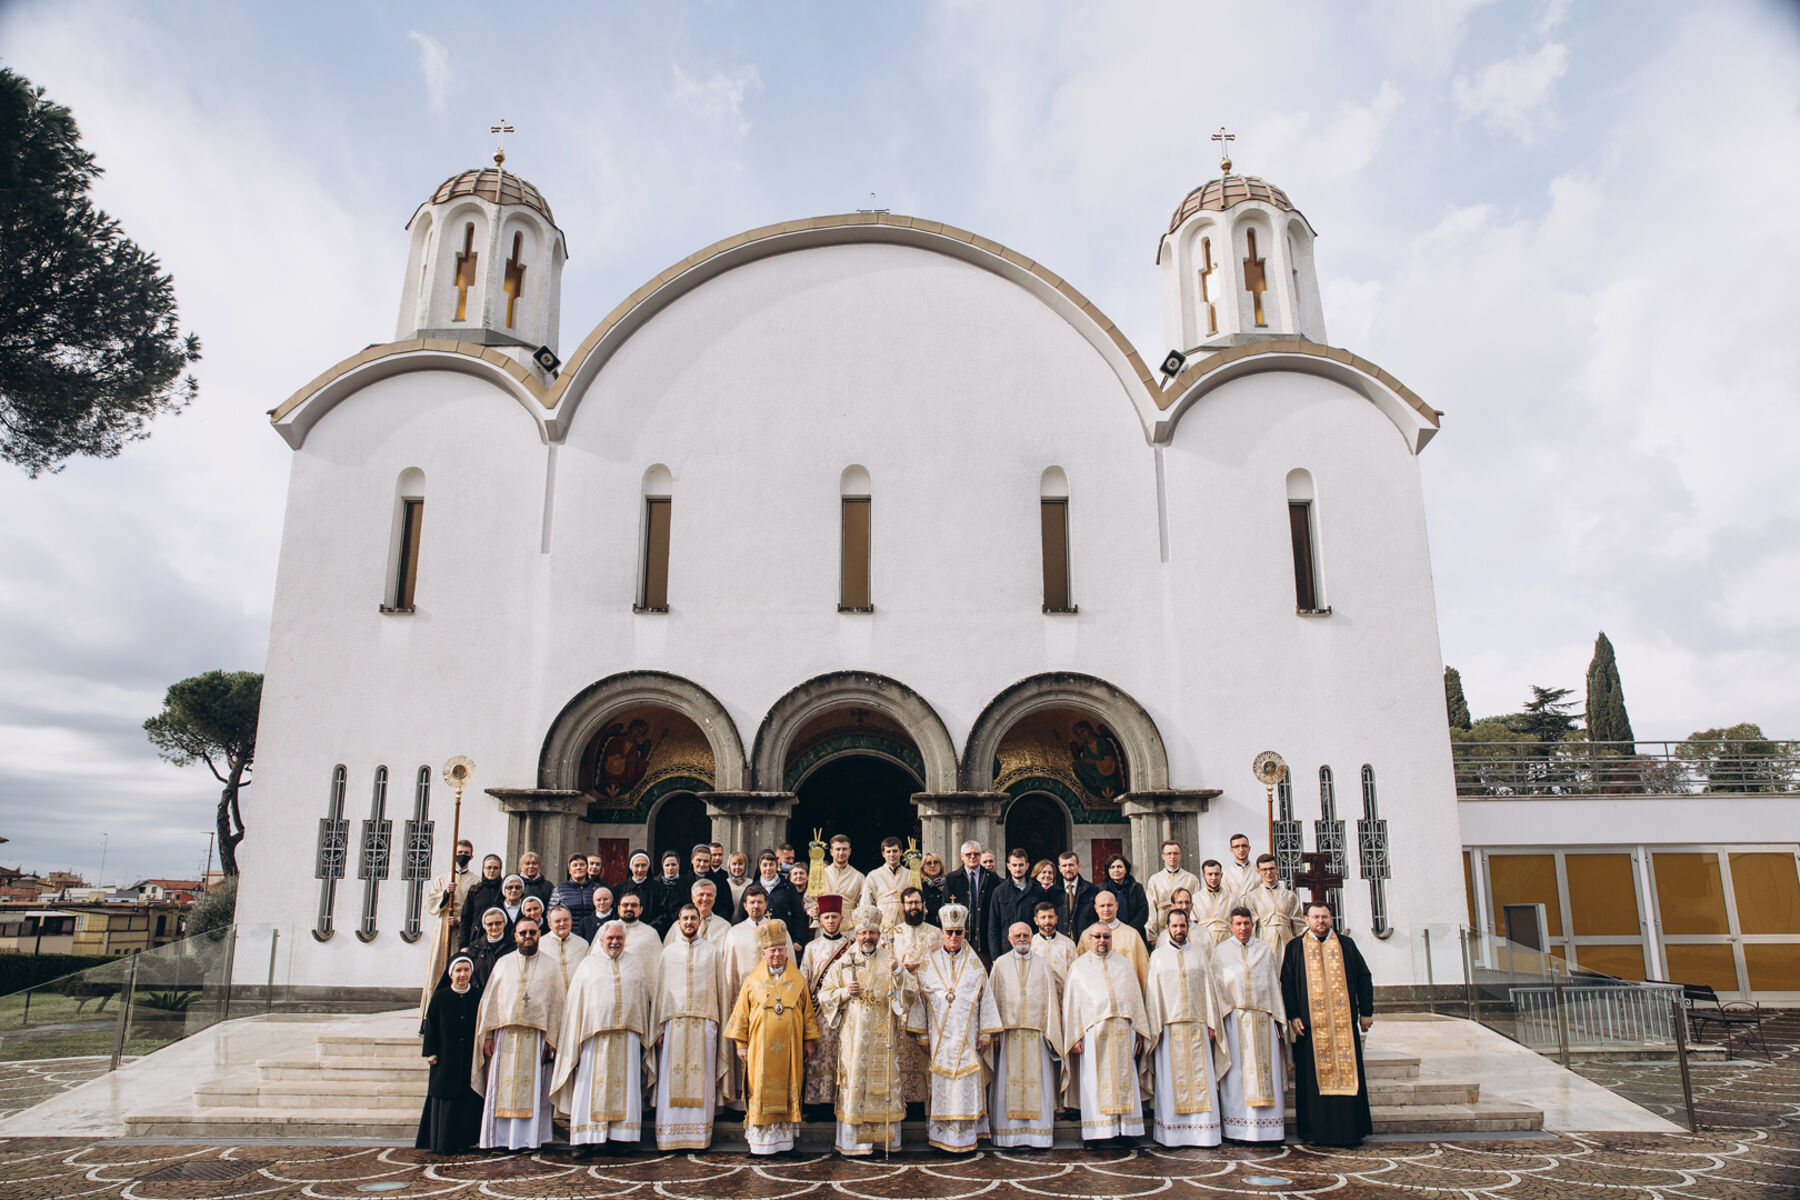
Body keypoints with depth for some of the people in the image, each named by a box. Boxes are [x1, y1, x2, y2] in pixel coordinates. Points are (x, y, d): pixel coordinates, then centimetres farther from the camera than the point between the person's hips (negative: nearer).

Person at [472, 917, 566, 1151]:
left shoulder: (550, 967, 8)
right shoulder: (503, 964, 12)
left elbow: (556, 1004, 4)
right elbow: (490, 998, 8)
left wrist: (551, 1039, -5)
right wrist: (487, 1034, -2)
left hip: (536, 1036, -1)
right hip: (504, 1033, 1)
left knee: (531, 1088, -1)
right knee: (502, 1086, 1)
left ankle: (527, 1139, 4)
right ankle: (500, 1139, 8)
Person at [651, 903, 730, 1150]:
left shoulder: (713, 952, 10)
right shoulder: (668, 952, 12)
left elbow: (722, 989, 9)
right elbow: (659, 989, 10)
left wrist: (721, 1026, 3)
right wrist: (658, 1028, 2)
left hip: (704, 1023, -1)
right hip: (673, 1022, 1)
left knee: (702, 1080, -1)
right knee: (672, 1080, -1)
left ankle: (700, 1134, 6)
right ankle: (670, 1135, 6)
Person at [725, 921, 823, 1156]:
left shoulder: (798, 981, 7)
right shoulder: (753, 981, 4)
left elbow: (808, 1012, 11)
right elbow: (741, 1013, 6)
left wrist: (809, 1040, 7)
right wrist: (741, 1044, 2)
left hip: (789, 1047, 1)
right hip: (760, 1046, -1)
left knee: (787, 1090, 3)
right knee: (760, 1092, -1)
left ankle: (784, 1139, 11)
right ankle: (760, 1140, 6)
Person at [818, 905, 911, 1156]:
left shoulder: (890, 961, 7)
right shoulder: (844, 963, 7)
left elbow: (909, 993, -2)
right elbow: (824, 994, 9)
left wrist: (897, 973, -19)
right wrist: (845, 993, -8)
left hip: (883, 1035, 1)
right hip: (853, 1034, 0)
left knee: (885, 1083, 1)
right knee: (853, 1081, -3)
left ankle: (884, 1138, 10)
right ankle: (853, 1142, 5)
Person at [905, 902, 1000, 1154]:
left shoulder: (975, 965, 7)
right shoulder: (928, 964, 6)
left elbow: (985, 998, 5)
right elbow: (919, 998, 6)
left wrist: (986, 1034, 0)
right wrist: (922, 1034, 2)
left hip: (967, 1037, 0)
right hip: (939, 1036, 0)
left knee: (967, 1084, -2)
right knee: (940, 1084, 0)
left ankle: (965, 1137, 5)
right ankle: (941, 1135, 8)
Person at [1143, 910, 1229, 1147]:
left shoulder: (1200, 954, 11)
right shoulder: (1158, 956, 7)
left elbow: (1208, 988, 10)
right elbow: (1153, 993, 4)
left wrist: (1211, 1023, 3)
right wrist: (1154, 1027, -3)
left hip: (1197, 1024, 1)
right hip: (1169, 1025, -1)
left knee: (1200, 1077, -1)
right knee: (1171, 1080, -1)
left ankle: (1202, 1132, 5)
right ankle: (1171, 1134, 3)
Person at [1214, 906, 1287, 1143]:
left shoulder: (1265, 950, 13)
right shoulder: (1220, 951, 7)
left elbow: (1274, 983, 13)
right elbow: (1216, 986, 4)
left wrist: (1278, 1017, 6)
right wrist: (1217, 1019, -5)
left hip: (1263, 1019, 2)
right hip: (1234, 1017, -2)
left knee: (1265, 1069, 0)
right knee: (1237, 1070, -3)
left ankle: (1267, 1126, 6)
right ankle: (1238, 1128, 2)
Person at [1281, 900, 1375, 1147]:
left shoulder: (1346, 945, 11)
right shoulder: (1295, 948, 7)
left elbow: (1364, 977, 12)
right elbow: (1287, 982, 3)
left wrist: (1366, 1012, 6)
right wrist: (1293, 1016, -5)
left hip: (1344, 1022, 1)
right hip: (1311, 1023, -1)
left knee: (1347, 1071, 0)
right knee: (1315, 1075, -1)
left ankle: (1349, 1129, 8)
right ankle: (1316, 1131, 6)